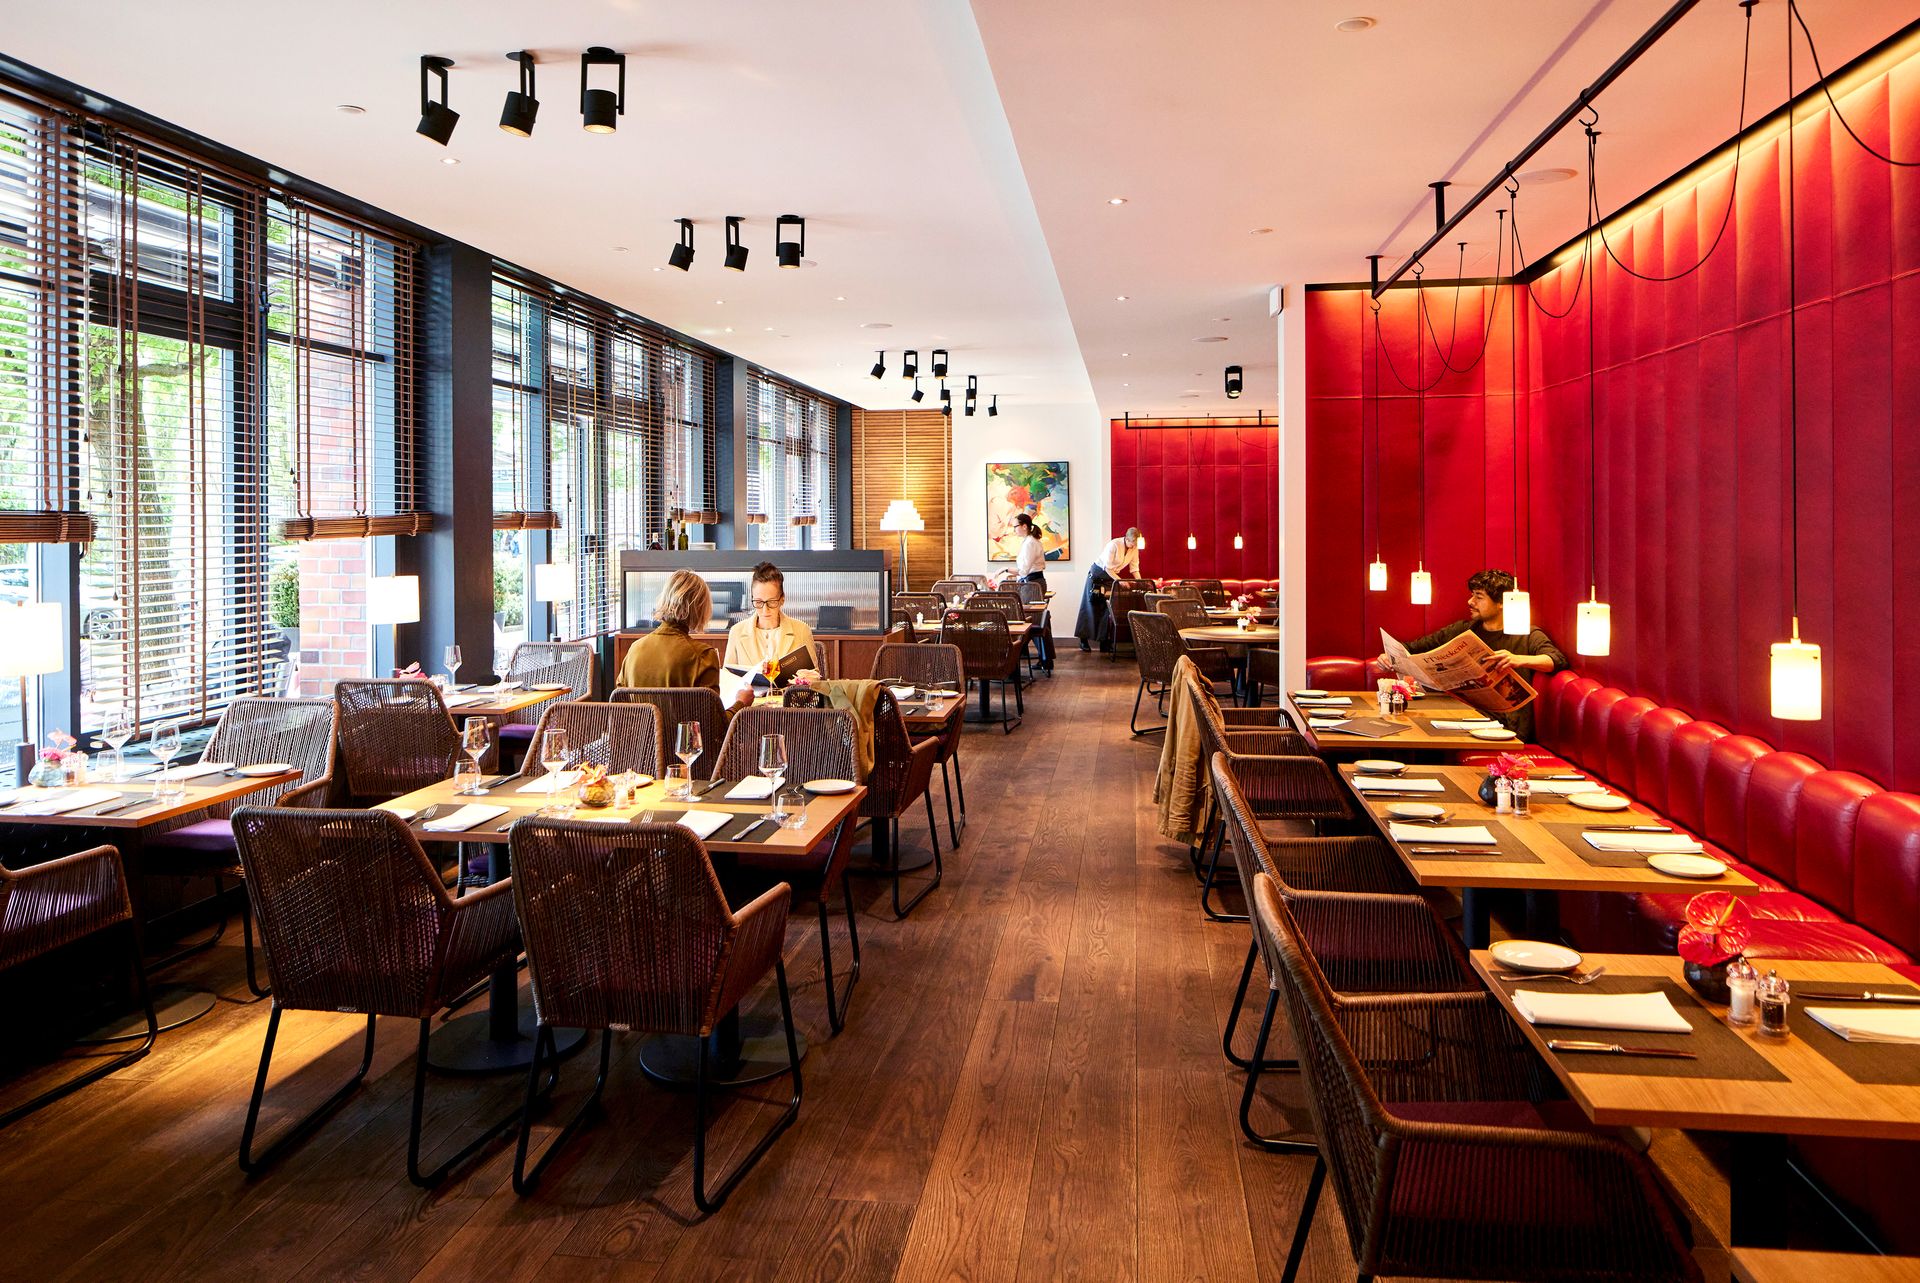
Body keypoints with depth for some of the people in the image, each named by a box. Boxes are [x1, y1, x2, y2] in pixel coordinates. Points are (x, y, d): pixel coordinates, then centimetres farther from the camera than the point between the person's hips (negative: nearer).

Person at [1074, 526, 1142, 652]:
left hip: (1113, 575, 6)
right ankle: (1084, 639, 1)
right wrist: (1120, 580, -32)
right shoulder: (1114, 545, -26)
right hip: (1097, 573, -5)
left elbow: (1134, 568, -3)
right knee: (1091, 607, -3)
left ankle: (1105, 642, 5)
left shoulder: (1134, 548, -7)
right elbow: (1107, 567, -26)